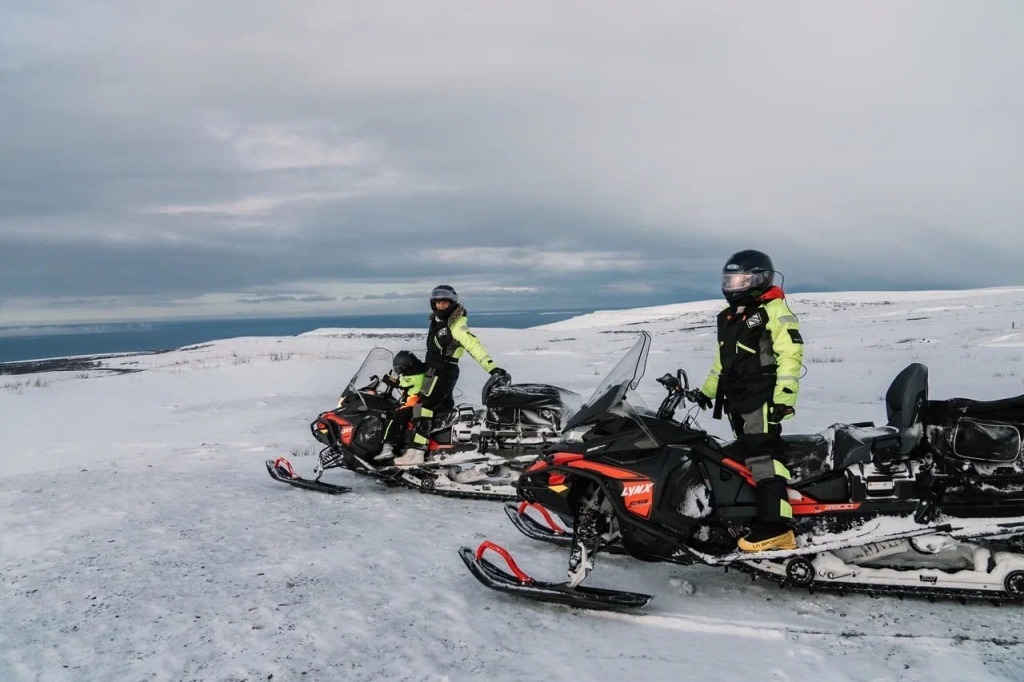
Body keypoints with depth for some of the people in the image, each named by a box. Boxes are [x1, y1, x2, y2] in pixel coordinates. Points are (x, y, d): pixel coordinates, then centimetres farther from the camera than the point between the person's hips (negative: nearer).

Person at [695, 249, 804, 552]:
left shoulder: (774, 310, -6)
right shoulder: (728, 317, 20)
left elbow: (791, 355, -15)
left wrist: (784, 397, -23)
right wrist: (707, 390, 32)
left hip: (763, 397, -9)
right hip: (737, 398, 9)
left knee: (761, 454, -17)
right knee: (744, 453, 7)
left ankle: (775, 526, -20)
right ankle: (750, 512, 10)